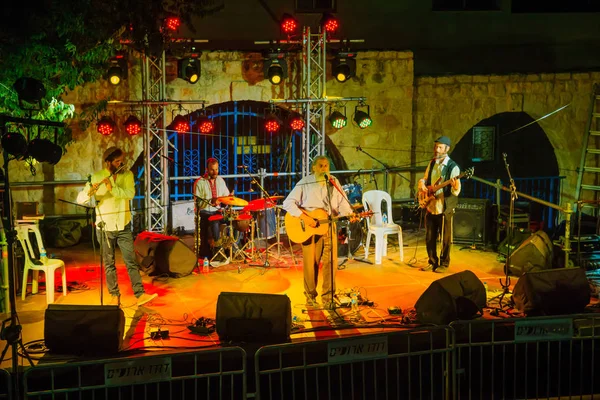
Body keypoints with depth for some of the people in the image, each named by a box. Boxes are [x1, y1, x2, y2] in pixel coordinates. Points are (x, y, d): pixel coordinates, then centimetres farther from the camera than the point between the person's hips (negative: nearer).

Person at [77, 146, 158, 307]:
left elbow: (130, 194, -17)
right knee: (109, 264, 6)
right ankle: (115, 296, 14)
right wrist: (90, 192, -31)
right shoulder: (96, 177, -5)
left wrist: (112, 189, -29)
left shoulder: (127, 175, 0)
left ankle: (140, 295, -1)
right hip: (105, 227, -1)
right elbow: (80, 199, -10)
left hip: (123, 226, 1)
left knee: (131, 262, 0)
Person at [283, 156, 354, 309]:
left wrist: (349, 214, -15)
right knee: (311, 263, 2)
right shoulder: (305, 183, -5)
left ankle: (328, 297, 10)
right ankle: (310, 296, 18)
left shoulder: (334, 183, 5)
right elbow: (288, 203, -9)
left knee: (331, 262, -1)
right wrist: (304, 217, -19)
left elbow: (342, 204, 6)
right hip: (308, 228, -2)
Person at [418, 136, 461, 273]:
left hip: (444, 208, -6)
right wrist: (422, 184, -1)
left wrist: (454, 186, -36)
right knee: (429, 237, 12)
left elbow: (456, 192, -14)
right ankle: (432, 262, 24)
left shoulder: (452, 167, -11)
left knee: (445, 239, 3)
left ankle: (444, 263, 15)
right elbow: (424, 179, 21)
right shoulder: (432, 163, 9)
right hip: (430, 206, 6)